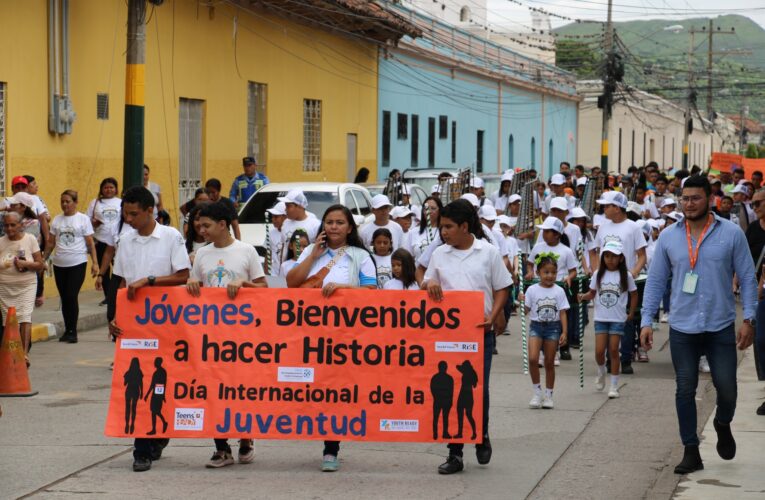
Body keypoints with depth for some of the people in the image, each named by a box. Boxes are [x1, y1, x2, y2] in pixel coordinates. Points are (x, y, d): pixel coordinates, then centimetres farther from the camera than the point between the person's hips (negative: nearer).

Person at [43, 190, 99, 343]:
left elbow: (90, 243, -1)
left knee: (71, 297, -10)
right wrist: (43, 259, 8)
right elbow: (51, 242, 14)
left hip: (77, 263, -4)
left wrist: (95, 263, -6)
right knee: (64, 298, 7)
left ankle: (72, 331, -2)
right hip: (59, 264, 4)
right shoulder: (57, 220, 10)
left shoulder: (83, 219, 0)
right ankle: (67, 331, 16)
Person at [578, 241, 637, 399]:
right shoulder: (598, 274, 2)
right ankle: (601, 373, 29)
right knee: (599, 351, -3)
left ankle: (614, 386, 6)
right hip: (601, 318, 2)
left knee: (613, 350, -2)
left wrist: (631, 313, 4)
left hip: (618, 319, -2)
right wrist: (584, 296, -13)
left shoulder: (625, 276, -3)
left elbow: (634, 294, 6)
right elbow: (592, 293, 8)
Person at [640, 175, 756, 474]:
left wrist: (749, 319, -6)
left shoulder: (731, 234, -3)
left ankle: (723, 425, 33)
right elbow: (655, 281, 7)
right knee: (685, 390, 4)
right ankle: (691, 452, 14)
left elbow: (747, 277, 0)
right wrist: (646, 321, 1)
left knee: (726, 387, -1)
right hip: (682, 328, 2)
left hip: (721, 327, -1)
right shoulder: (668, 236, 2)